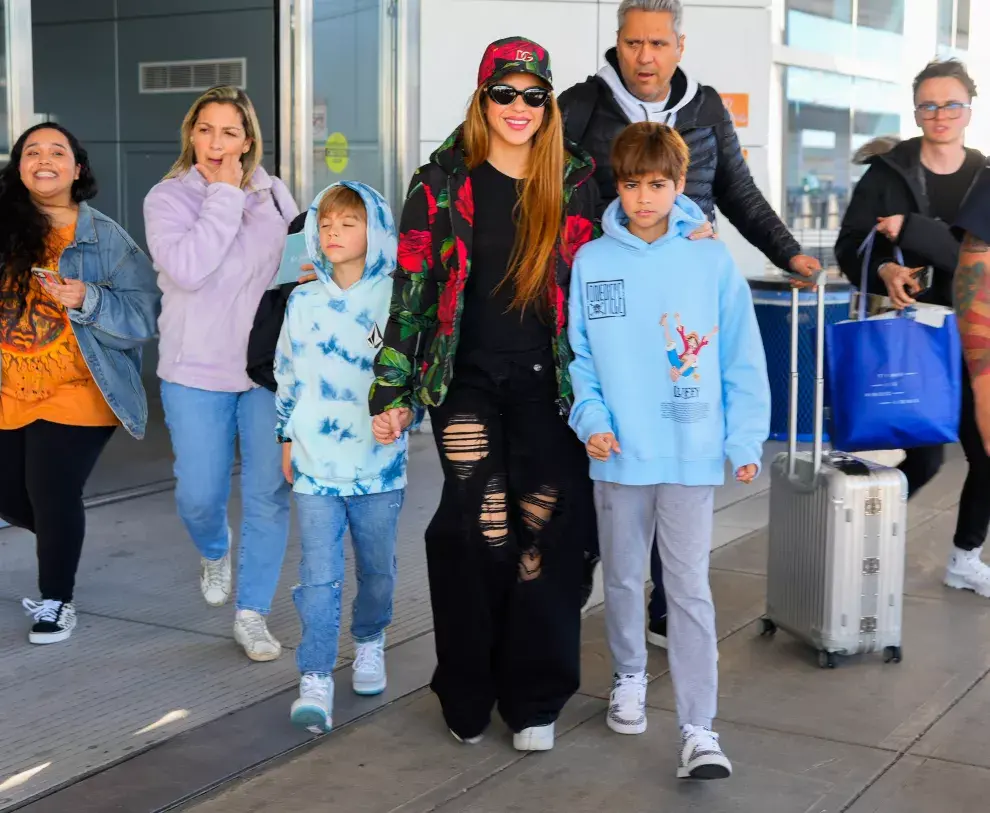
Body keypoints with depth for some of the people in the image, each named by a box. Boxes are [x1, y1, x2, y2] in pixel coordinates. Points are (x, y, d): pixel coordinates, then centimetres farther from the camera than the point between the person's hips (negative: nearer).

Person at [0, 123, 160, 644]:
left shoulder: (106, 238, -6)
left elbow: (144, 316, -10)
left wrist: (88, 301, -23)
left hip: (74, 393, -4)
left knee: (52, 496, -6)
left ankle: (56, 600, 18)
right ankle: (61, 542, 45)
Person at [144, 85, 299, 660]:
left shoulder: (273, 194, 4)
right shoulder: (168, 198, -6)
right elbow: (188, 268, -23)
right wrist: (225, 194, -19)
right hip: (197, 373, -2)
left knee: (269, 496, 2)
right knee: (200, 495, 0)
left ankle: (253, 614, 16)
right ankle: (216, 551, 36)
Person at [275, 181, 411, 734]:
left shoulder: (394, 299, -6)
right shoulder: (303, 302, 5)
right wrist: (287, 437, 15)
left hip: (379, 464, -1)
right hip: (316, 466, 1)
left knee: (378, 569, 15)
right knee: (319, 576, -5)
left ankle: (370, 643, 41)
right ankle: (316, 683, -3)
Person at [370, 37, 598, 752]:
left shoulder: (575, 182, 6)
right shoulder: (443, 183, 2)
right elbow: (412, 287, 2)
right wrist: (393, 391, 0)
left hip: (546, 384, 1)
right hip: (468, 381, -1)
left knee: (546, 532, -5)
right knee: (480, 528, -8)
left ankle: (535, 699, 10)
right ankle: (469, 696, 10)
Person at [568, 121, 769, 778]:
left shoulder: (712, 260, -3)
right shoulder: (591, 261, 0)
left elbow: (742, 359, -1)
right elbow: (578, 355, 4)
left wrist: (746, 441, -5)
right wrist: (591, 419, -9)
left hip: (692, 454, -2)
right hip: (618, 454, 2)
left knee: (690, 589, -2)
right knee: (623, 579, 16)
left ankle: (699, 728, 2)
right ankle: (630, 677, 39)